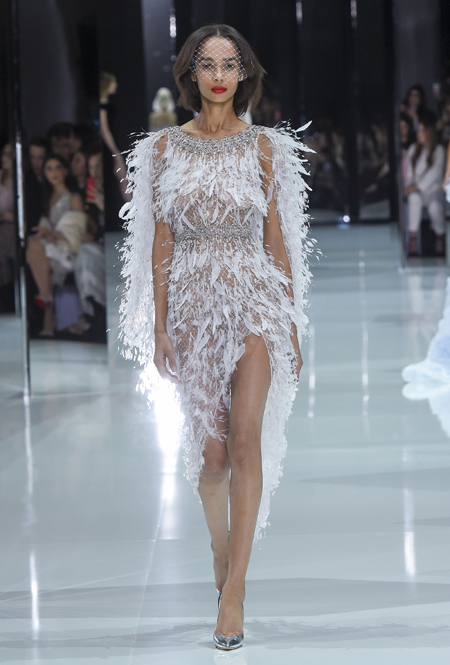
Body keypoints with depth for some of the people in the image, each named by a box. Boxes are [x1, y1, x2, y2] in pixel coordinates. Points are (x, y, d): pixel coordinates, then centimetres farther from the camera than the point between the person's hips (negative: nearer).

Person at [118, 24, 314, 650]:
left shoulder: (263, 145, 5)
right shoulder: (166, 147, 5)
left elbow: (277, 238, 7)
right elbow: (161, 243, 5)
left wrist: (294, 321, 5)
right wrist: (159, 326, 0)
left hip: (256, 298, -1)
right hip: (193, 300, 1)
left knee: (245, 438, -14)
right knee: (210, 446, 5)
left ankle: (234, 589, -14)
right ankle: (220, 548, 32)